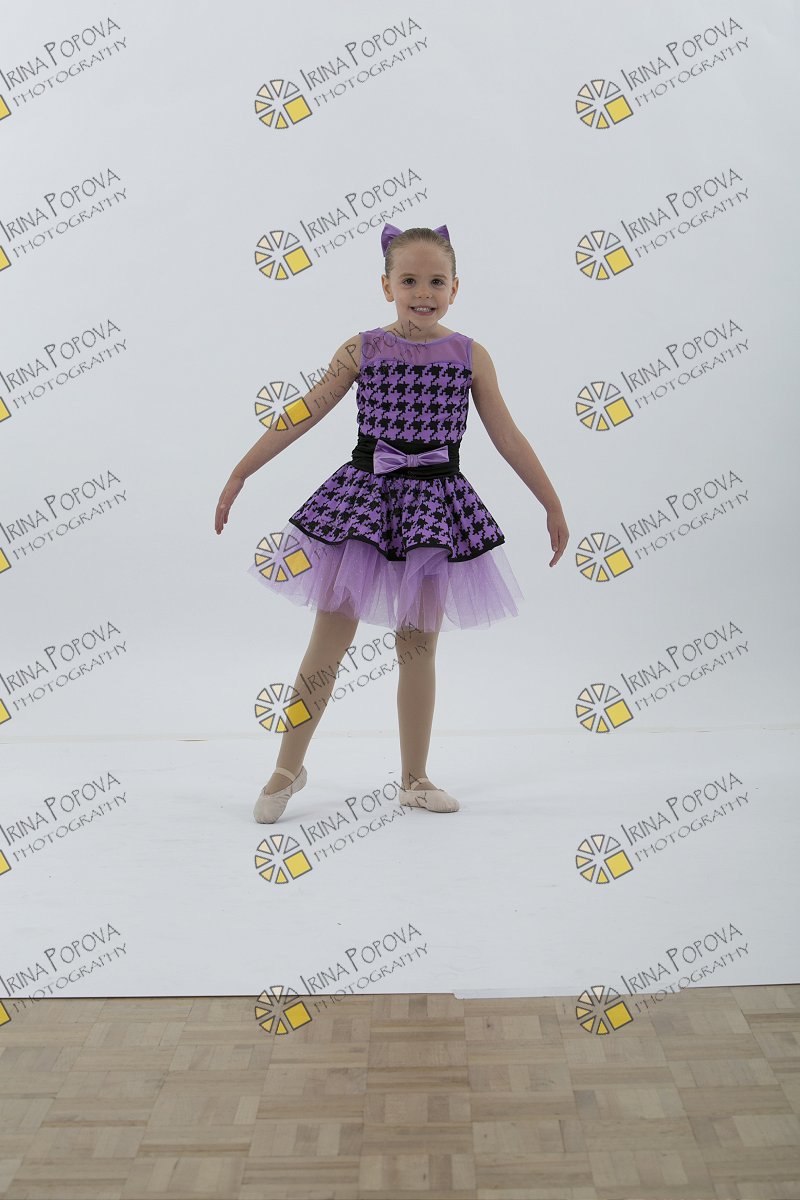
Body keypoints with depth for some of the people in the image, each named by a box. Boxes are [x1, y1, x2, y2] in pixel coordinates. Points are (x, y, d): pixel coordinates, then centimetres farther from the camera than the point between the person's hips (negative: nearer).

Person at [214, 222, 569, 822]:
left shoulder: (470, 355, 3)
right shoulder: (362, 349, 1)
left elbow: (509, 437, 6)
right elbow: (301, 416, 3)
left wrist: (553, 504, 6)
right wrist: (239, 475, 2)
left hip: (434, 503, 1)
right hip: (363, 495, 0)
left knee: (419, 645, 7)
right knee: (329, 638, 3)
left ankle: (414, 778, 21)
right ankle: (288, 767, 18)